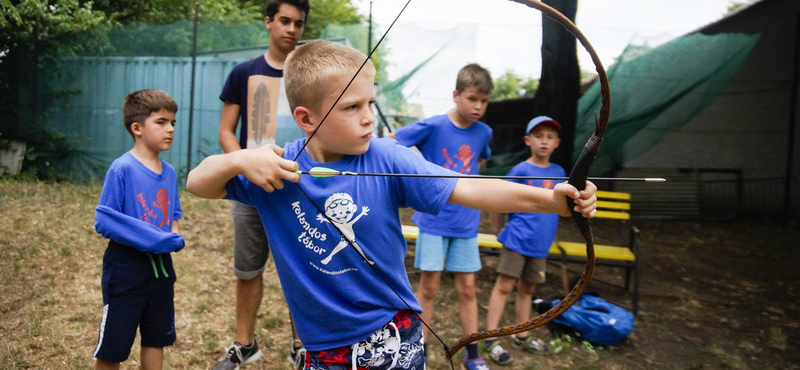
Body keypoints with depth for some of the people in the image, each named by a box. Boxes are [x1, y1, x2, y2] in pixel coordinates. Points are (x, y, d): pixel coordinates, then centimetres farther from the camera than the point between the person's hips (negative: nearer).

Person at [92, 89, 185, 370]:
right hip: (126, 270, -6)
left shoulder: (169, 172, 1)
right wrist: (154, 239, -22)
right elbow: (103, 221, -18)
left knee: (157, 338, 19)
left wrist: (175, 236, -8)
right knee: (112, 347, 9)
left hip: (160, 268, 6)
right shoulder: (121, 169, -17)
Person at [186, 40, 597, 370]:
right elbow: (197, 184, -2)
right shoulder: (277, 167, -10)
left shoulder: (386, 159, -15)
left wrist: (552, 199, -33)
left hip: (395, 336, 0)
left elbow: (470, 190, -22)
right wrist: (238, 160, -22)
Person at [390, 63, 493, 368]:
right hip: (433, 219, -3)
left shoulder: (483, 132, 0)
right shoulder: (432, 126, -13)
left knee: (467, 287, 10)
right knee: (429, 286, 5)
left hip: (466, 222, 4)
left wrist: (470, 176, 8)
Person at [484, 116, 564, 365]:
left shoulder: (558, 172, 6)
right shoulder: (520, 170, -9)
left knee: (527, 289, 14)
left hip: (541, 243, 5)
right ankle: (491, 338, 4)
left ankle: (521, 337, 26)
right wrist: (498, 231, 1)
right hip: (517, 239, -5)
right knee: (504, 286, -3)